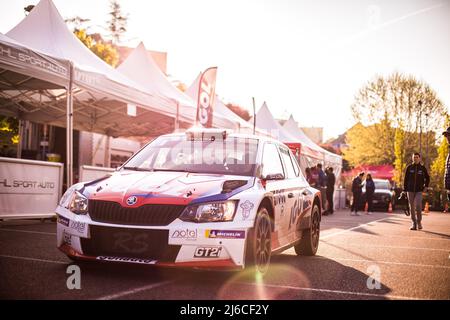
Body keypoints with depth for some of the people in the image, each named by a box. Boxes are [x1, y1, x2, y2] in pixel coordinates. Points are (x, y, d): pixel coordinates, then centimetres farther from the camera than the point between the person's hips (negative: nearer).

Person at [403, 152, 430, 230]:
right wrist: (405, 189, 0)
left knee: (418, 205, -17)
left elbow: (427, 178, 16)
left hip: (419, 190, -1)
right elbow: (405, 179, 5)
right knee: (412, 207, 3)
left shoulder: (423, 168, 4)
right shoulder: (409, 167, 3)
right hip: (410, 190, 1)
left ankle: (419, 222, 2)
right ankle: (414, 224, 12)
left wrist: (426, 186, 3)